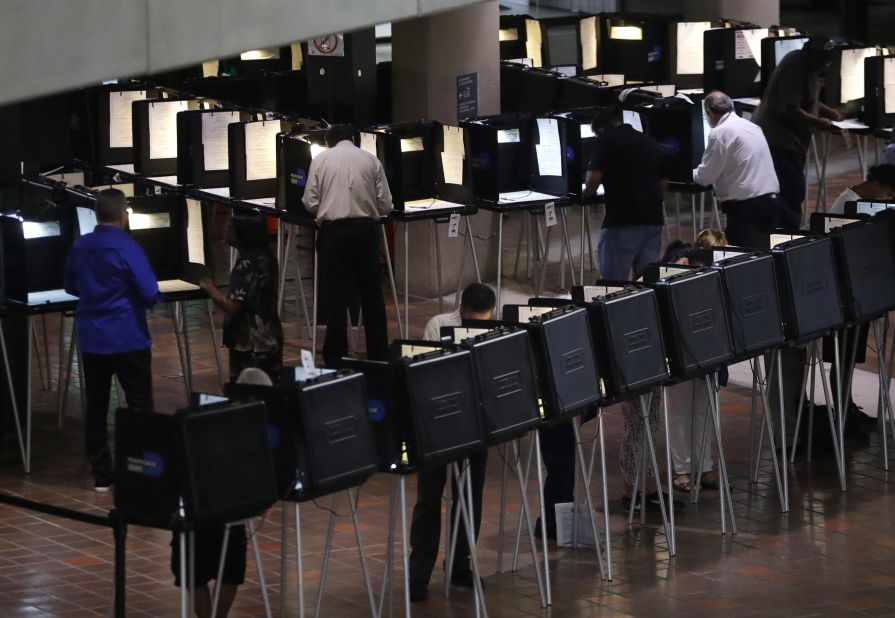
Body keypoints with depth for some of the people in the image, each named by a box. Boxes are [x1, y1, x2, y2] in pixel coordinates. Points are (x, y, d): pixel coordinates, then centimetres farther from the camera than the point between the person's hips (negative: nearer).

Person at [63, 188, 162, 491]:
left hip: (91, 338, 5)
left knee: (96, 406, 9)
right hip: (128, 338, -5)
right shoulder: (127, 248, -15)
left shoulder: (79, 246, 4)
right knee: (139, 406, 1)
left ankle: (102, 474, 11)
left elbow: (71, 288, 19)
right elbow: (151, 294, -17)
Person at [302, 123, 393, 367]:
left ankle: (335, 360, 4)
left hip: (333, 231, -1)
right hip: (365, 229, 1)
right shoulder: (371, 160, 6)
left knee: (337, 297, 3)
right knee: (372, 295, 11)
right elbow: (385, 205, 3)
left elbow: (310, 202, 0)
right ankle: (379, 357, 17)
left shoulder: (320, 159, 4)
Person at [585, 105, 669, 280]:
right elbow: (664, 183, 21)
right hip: (653, 219, 6)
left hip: (622, 221, -6)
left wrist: (589, 190, 10)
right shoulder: (650, 142, 17)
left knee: (614, 284, -1)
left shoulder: (606, 139, -1)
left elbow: (593, 179, -11)